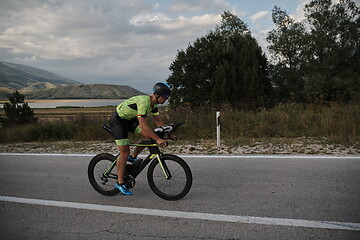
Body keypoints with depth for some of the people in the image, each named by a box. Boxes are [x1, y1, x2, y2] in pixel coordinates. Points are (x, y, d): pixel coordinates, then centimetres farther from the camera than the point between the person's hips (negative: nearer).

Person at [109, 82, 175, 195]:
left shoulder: (153, 103, -4)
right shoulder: (144, 102, -32)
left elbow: (158, 120, 5)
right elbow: (143, 125, -37)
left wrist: (169, 134, -2)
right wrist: (158, 139, -37)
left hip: (129, 119, 9)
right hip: (118, 120, -8)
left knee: (148, 135, -8)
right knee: (125, 153, -9)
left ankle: (133, 157, 10)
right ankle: (120, 183, 4)